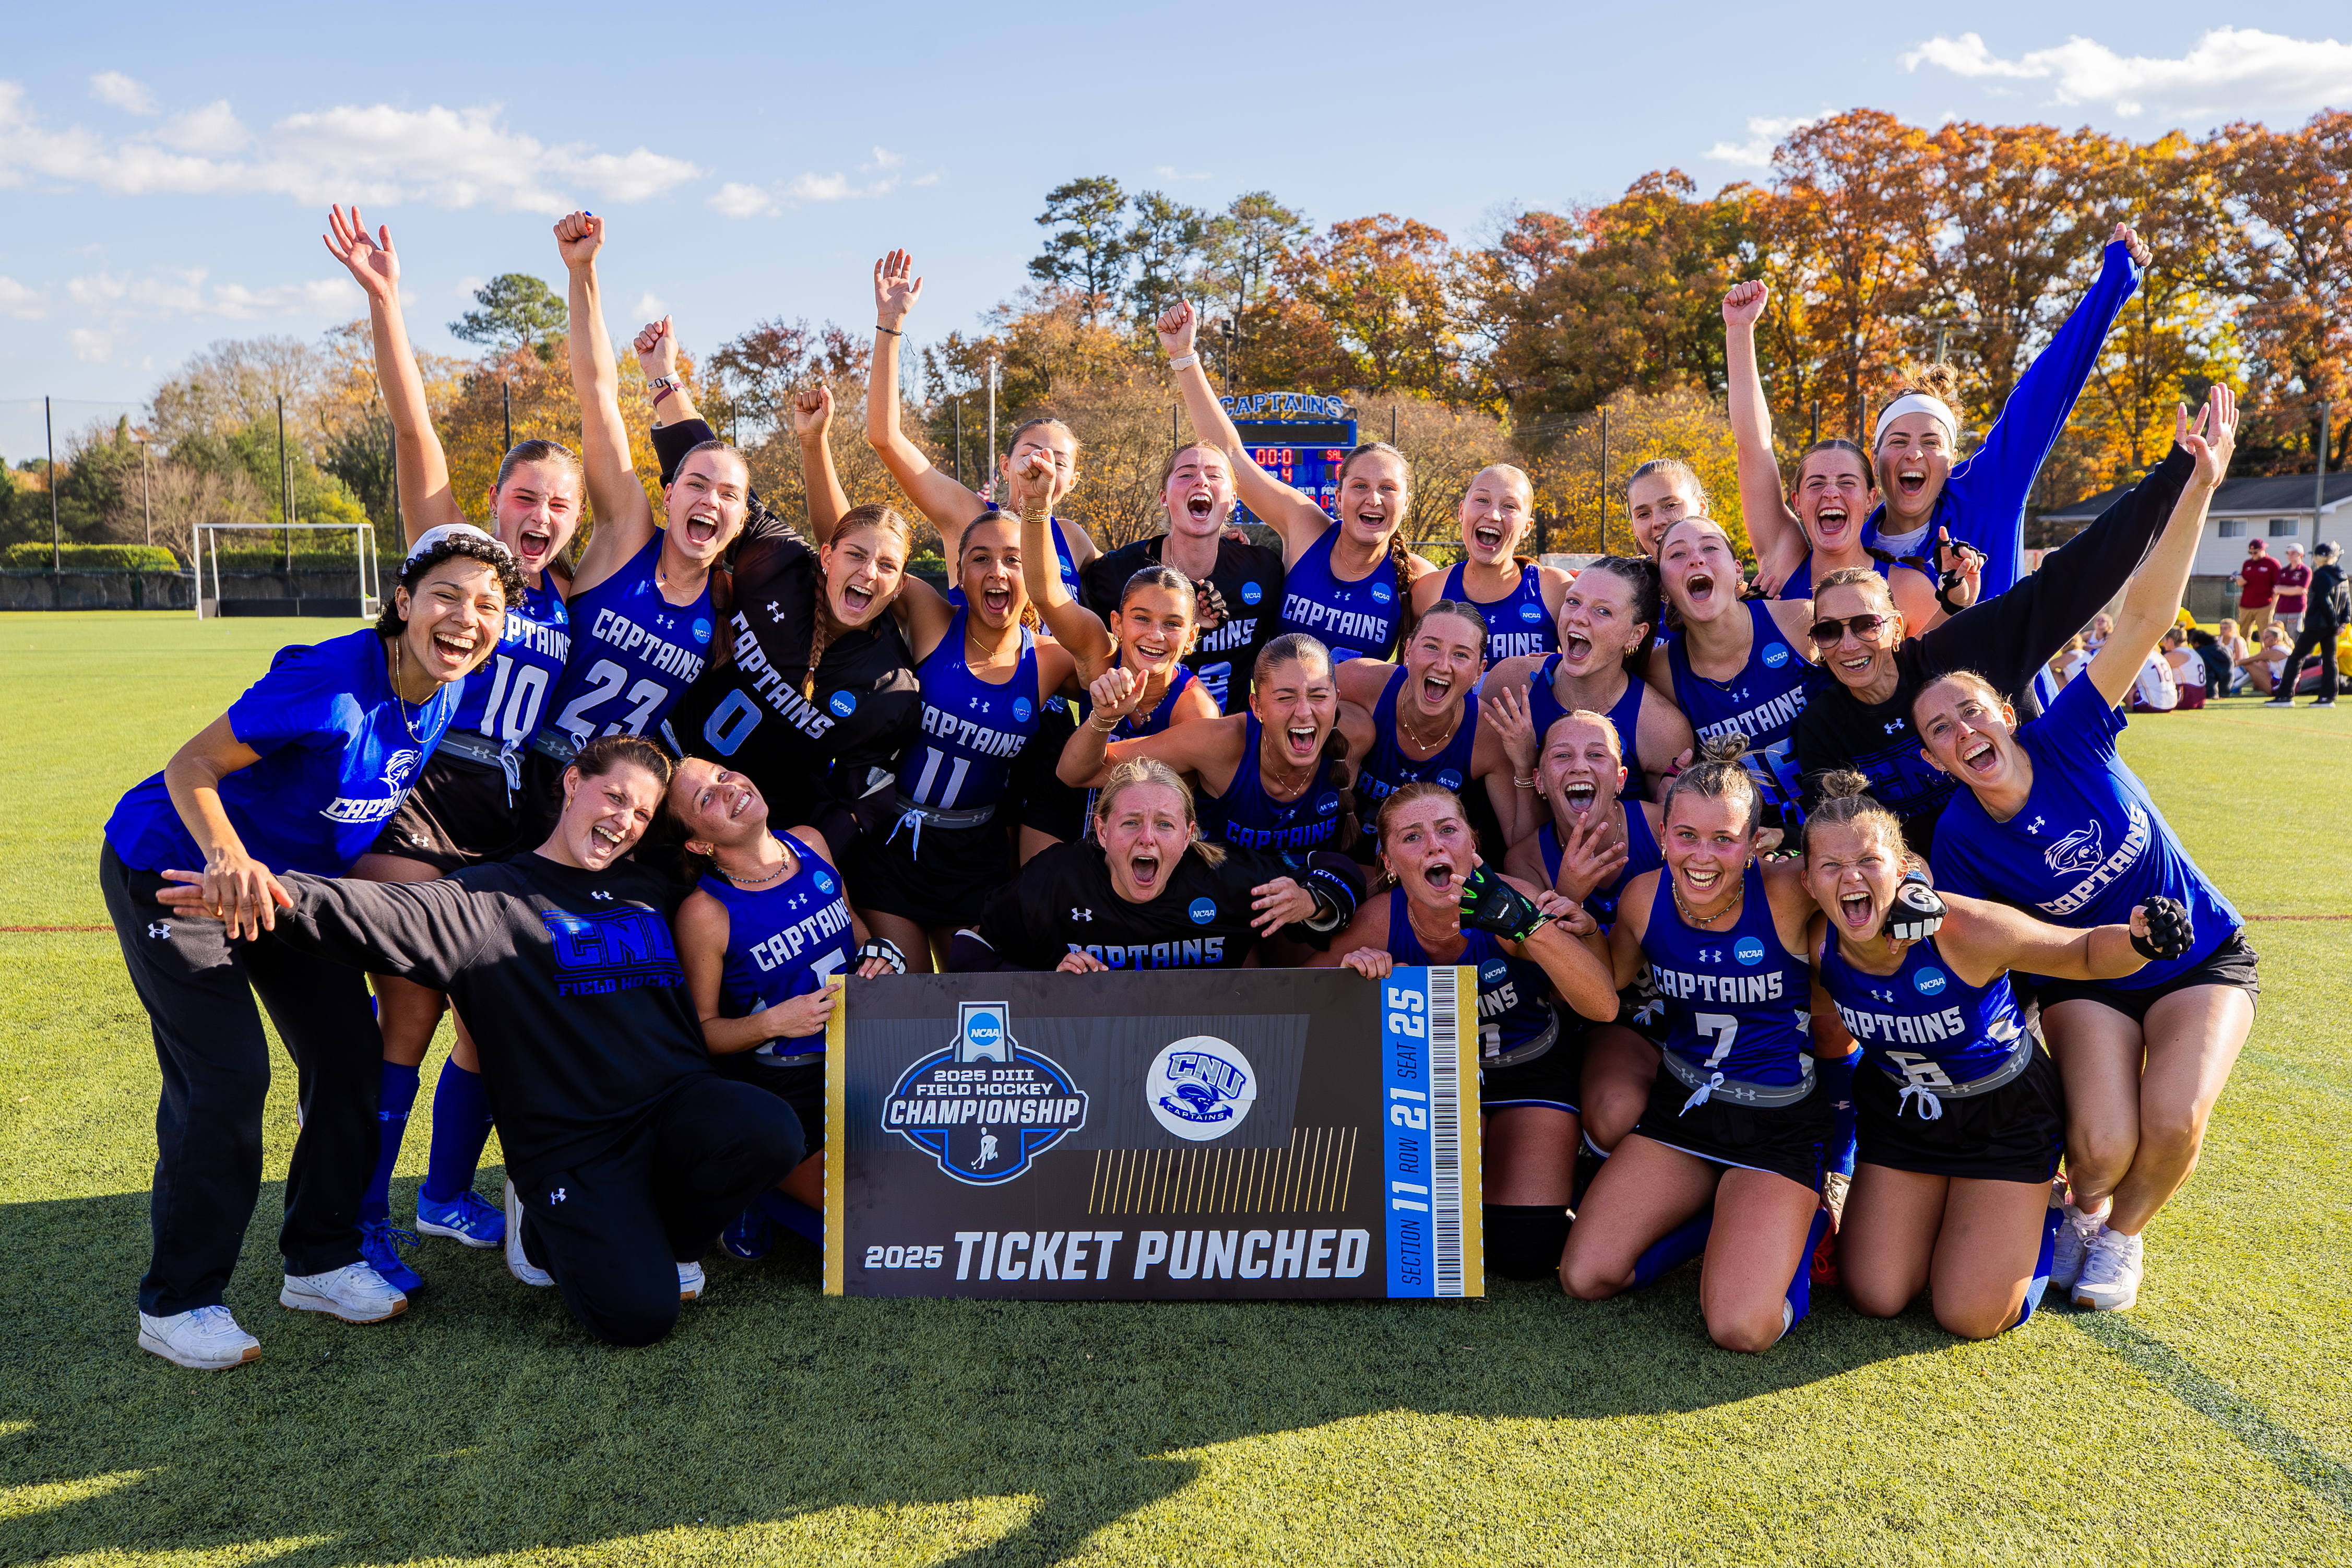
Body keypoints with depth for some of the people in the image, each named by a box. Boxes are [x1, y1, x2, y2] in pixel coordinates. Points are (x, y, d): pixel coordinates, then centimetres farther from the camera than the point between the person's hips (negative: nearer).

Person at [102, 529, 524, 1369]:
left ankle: (320, 1259, 22)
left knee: (351, 1055, 6)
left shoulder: (444, 698, -10)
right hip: (176, 869, -7)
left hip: (291, 876, 8)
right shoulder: (332, 684, -32)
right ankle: (176, 1302, 6)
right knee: (225, 1076, -12)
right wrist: (230, 861, -45)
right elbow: (189, 768, -29)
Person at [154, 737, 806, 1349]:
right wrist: (286, 895, -34)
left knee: (770, 1131, -29)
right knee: (637, 1313, -21)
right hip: (571, 1139, -4)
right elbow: (397, 915, -17)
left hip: (678, 1107, 5)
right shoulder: (495, 898, 1)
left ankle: (665, 1237, 4)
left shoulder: (655, 891, 18)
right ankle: (546, 1227, 14)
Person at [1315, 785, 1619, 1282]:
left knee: (1524, 1251, -14)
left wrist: (1527, 922, -52)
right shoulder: (1382, 918, -21)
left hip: (1534, 1068, -1)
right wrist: (1350, 969, -33)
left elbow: (1604, 1007, -38)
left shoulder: (1508, 902, -28)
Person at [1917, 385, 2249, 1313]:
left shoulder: (2069, 738, -19)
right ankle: (2083, 1208, 16)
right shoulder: (1959, 841, -18)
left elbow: (2145, 616, -26)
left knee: (2175, 1122, -23)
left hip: (2204, 958, 1)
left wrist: (2201, 485, -34)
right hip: (2087, 981, 0)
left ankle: (2122, 1232, 11)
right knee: (2103, 1142, -24)